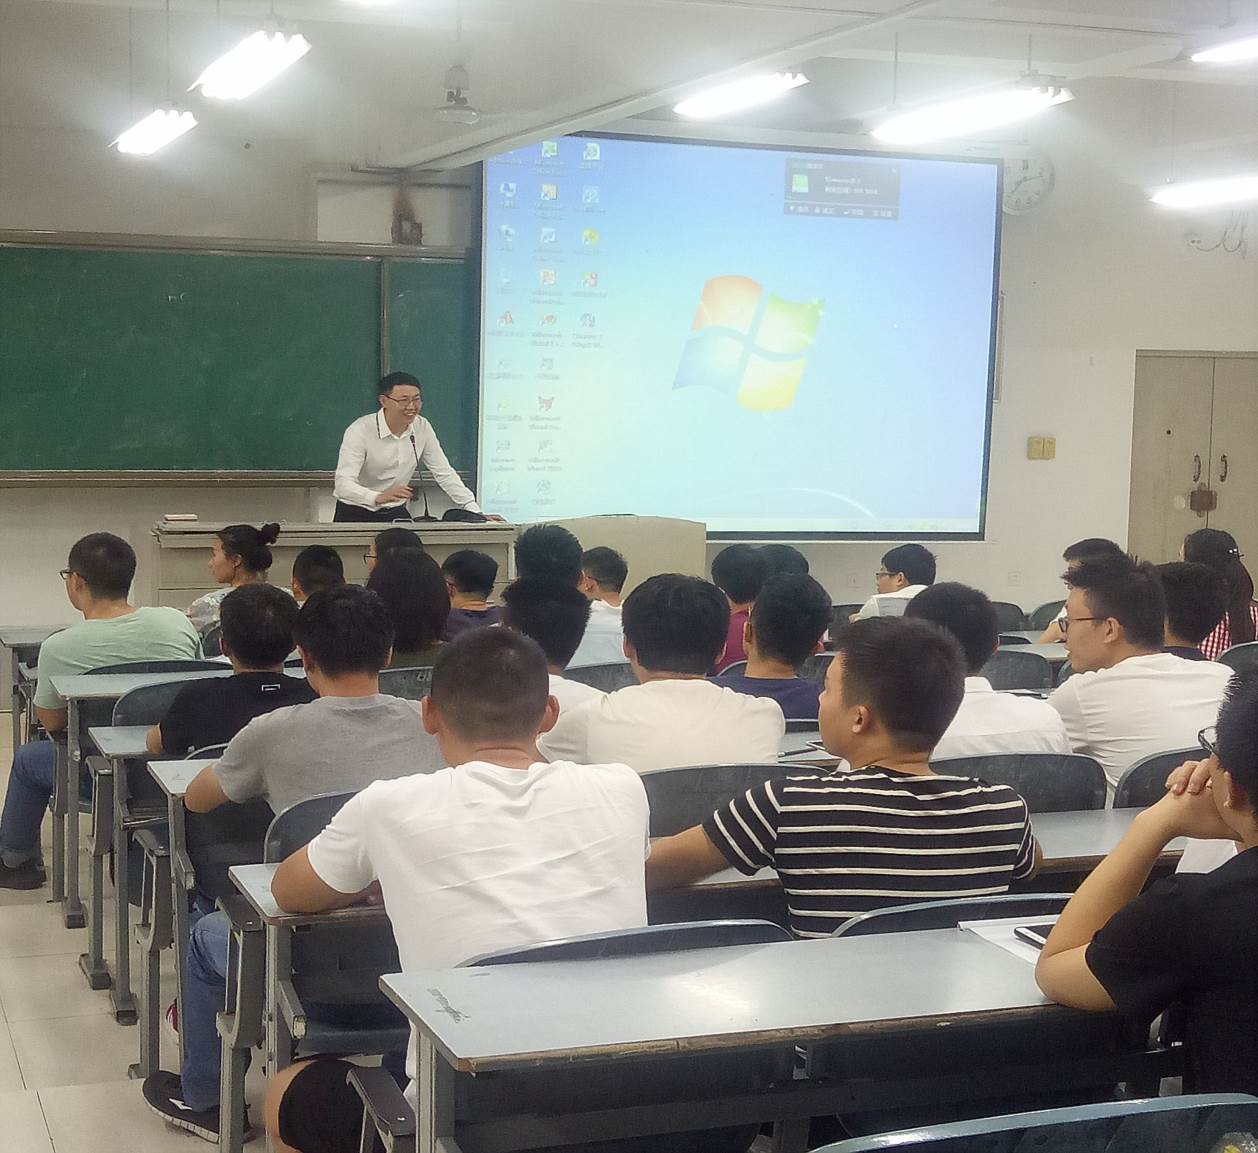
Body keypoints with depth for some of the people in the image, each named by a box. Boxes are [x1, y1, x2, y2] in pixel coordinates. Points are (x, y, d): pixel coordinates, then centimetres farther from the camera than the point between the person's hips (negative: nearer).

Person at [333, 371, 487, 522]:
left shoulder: (422, 428, -2)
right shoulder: (359, 431, -17)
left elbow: (444, 474, 3)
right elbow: (343, 484, -26)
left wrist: (475, 512, -7)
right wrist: (378, 497, -45)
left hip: (396, 513, 3)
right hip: (355, 514, -3)